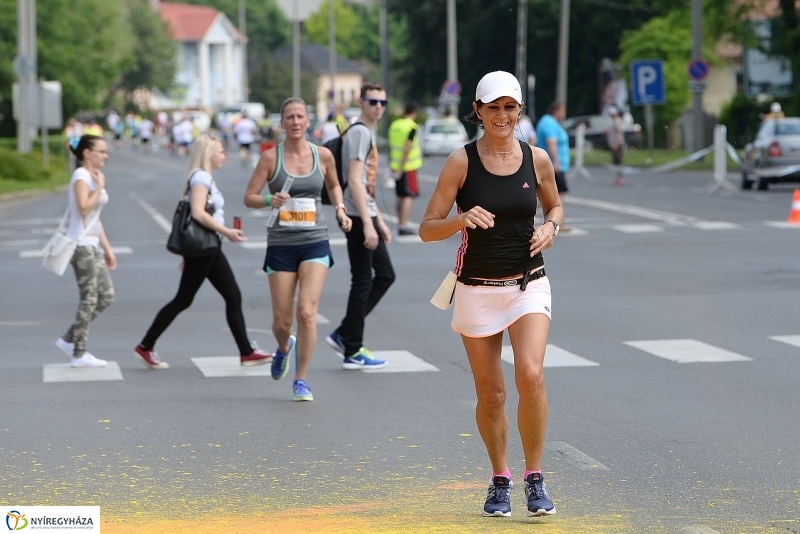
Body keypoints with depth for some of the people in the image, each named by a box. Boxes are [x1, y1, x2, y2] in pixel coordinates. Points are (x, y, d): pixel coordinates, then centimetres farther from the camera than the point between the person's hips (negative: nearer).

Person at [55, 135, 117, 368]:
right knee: (89, 299, -6)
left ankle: (69, 339, 14)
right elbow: (84, 208, -26)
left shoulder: (94, 176, 17)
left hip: (93, 245, 9)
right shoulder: (81, 176, -11)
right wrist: (100, 187, -16)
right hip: (81, 244, -9)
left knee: (106, 296, 8)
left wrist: (107, 248, 20)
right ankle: (79, 354, 1)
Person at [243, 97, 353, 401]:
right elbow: (249, 197, -3)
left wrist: (340, 209, 5)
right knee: (282, 320, 3)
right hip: (281, 245, 0)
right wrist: (269, 200, -23)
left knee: (307, 311, -15)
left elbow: (333, 185, 22)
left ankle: (301, 381, -1)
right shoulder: (271, 157, -3)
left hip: (315, 243, 0)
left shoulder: (323, 155, 3)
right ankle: (284, 347, 41)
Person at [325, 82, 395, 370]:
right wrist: (367, 224, -25)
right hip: (358, 217, -10)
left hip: (367, 216, 10)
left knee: (385, 274, 13)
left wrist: (380, 222, 24)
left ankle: (343, 334, 16)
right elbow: (354, 181, -21)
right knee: (362, 281, -5)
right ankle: (353, 352, 2)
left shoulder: (369, 134, 18)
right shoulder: (359, 133, -13)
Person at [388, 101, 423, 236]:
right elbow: (407, 148, -19)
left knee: (401, 196, 16)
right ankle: (403, 226, -10)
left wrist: (391, 165, 19)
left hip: (396, 167, 7)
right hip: (408, 167, -7)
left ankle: (400, 224, 21)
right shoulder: (412, 127, -13)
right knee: (409, 196, -4)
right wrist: (401, 168, -18)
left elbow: (390, 147, 12)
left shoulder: (394, 125, 8)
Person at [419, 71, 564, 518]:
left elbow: (555, 205, 20)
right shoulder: (461, 162, -5)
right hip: (477, 289, 0)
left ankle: (535, 478, -5)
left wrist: (550, 227, -2)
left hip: (528, 284, 1)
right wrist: (462, 219, -24)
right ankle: (500, 481, 25)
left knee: (531, 375, -19)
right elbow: (427, 229, -5)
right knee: (491, 393, 4)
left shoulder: (537, 159, 1)